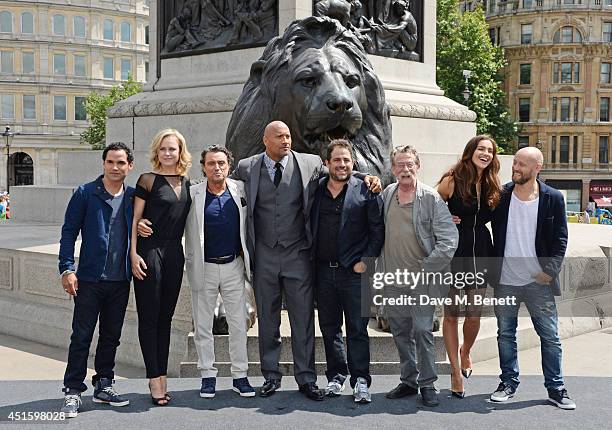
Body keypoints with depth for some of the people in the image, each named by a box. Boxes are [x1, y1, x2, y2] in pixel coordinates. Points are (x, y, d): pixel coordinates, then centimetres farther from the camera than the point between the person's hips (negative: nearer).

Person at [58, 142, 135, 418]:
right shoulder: (85, 194, -4)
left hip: (121, 281, 4)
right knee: (82, 337, 0)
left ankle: (103, 385, 26)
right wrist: (67, 269, -12)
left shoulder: (133, 197, 7)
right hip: (90, 279, -4)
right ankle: (73, 392, 9)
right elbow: (69, 232, -5)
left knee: (111, 336, 13)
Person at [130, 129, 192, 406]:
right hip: (149, 251, -5)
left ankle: (162, 378, 16)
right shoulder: (148, 180, -2)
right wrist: (134, 254, -11)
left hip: (174, 254, 5)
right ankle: (154, 379, 4)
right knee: (149, 317, -1)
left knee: (165, 317, 10)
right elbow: (135, 220, -4)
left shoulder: (187, 183, 12)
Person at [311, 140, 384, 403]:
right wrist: (311, 260, 6)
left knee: (357, 329, 0)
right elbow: (308, 228, 14)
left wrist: (366, 261, -8)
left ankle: (360, 380, 8)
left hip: (354, 272, -4)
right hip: (323, 271, 4)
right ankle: (336, 376, 23)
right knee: (329, 328, 11)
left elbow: (378, 230, -2)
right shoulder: (316, 191, 7)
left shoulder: (366, 191, -2)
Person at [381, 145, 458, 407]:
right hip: (393, 279, 5)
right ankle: (408, 381, 24)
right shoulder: (386, 194, 7)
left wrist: (423, 270, -14)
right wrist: (383, 269, 11)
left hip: (423, 279, -5)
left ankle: (427, 384, 8)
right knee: (400, 332, 11)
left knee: (422, 331, -6)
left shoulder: (431, 198, -8)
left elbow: (449, 240, -11)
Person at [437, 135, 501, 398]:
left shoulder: (492, 187, 7)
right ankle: (455, 371, 13)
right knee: (451, 315, 2)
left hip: (480, 257, 3)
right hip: (453, 255, -3)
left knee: (474, 315, 5)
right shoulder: (452, 181, -4)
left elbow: (492, 219, 17)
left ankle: (465, 352, 37)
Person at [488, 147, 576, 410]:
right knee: (505, 335, 11)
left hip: (538, 281, -1)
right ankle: (508, 383, 25)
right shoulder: (500, 195, -1)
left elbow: (560, 240, 0)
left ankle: (556, 388, 17)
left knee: (550, 337, 5)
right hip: (505, 281, 1)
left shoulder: (553, 198, -2)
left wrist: (549, 271, -7)